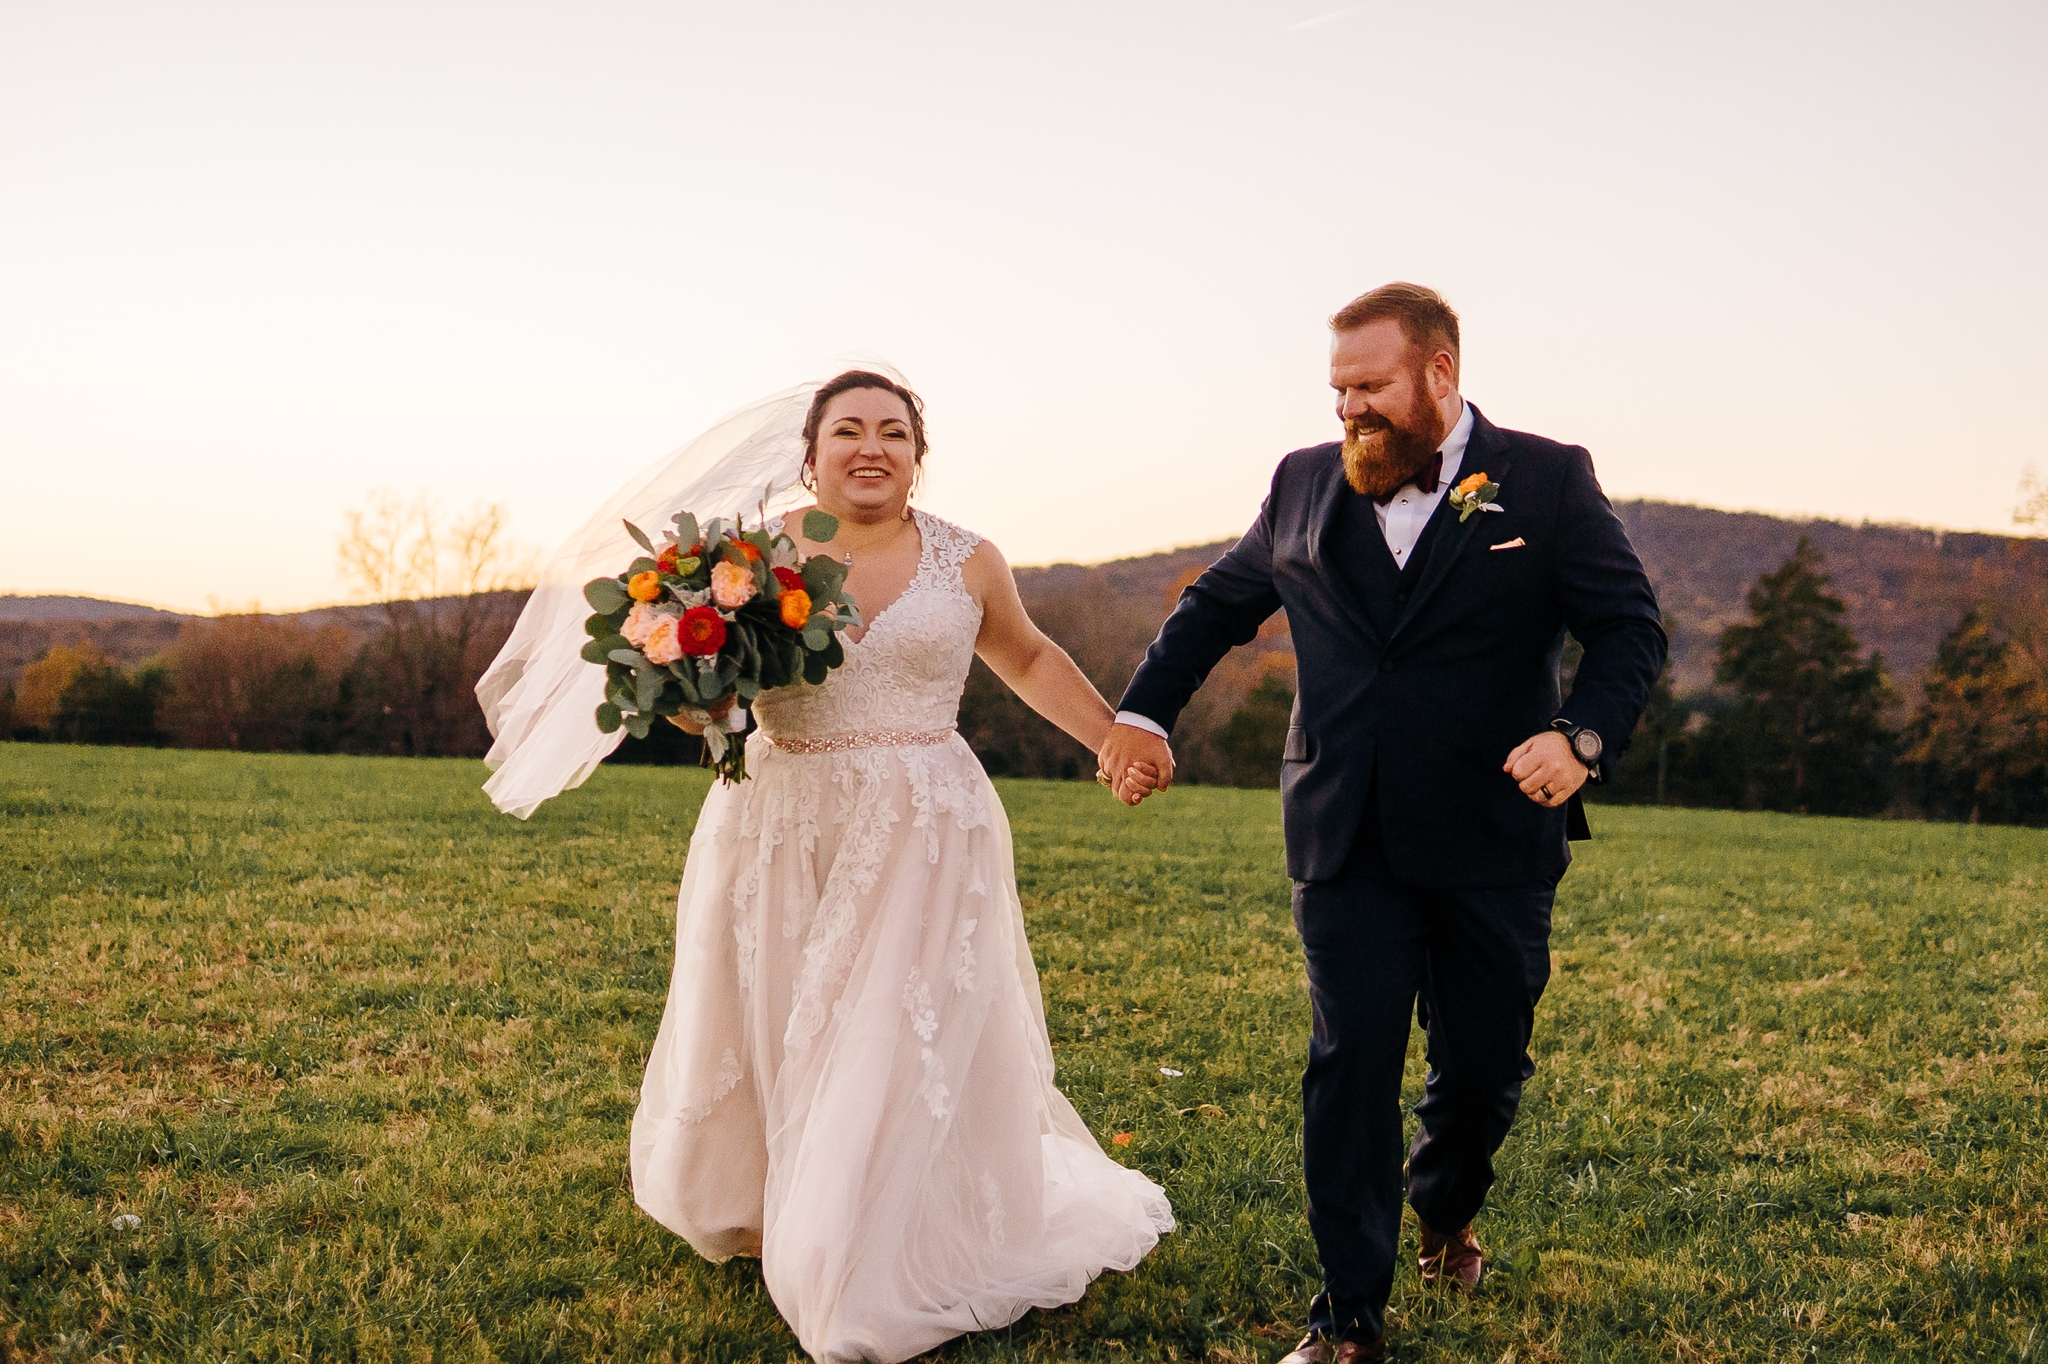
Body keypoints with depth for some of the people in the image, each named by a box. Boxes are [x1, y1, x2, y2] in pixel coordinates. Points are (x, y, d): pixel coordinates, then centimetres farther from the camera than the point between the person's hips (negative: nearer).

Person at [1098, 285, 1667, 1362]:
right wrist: (1144, 710, 14)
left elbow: (1631, 626, -4)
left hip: (1495, 838, -1)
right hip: (1347, 840, 1)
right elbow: (1217, 602, 20)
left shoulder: (1549, 481, -1)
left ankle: (1445, 1213, 43)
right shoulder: (1305, 483, 8)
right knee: (1350, 1065, -2)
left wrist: (1583, 735, -21)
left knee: (1487, 1062, 11)